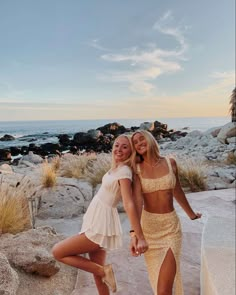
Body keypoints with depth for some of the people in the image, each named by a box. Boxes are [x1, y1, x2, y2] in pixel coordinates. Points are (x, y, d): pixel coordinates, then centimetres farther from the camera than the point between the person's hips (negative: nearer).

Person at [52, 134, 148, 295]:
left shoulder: (124, 171, -20)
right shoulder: (117, 167, 5)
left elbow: (129, 204, -30)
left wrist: (140, 238, -32)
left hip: (101, 226, -9)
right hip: (97, 221, 9)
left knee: (58, 252, -3)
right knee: (96, 270, 19)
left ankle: (104, 270, 1)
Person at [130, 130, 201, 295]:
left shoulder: (170, 163, -3)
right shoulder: (137, 170, -6)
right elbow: (137, 200, -19)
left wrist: (191, 214, 25)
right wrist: (134, 232, -32)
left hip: (171, 225, 0)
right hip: (148, 225, 1)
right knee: (159, 280, 18)